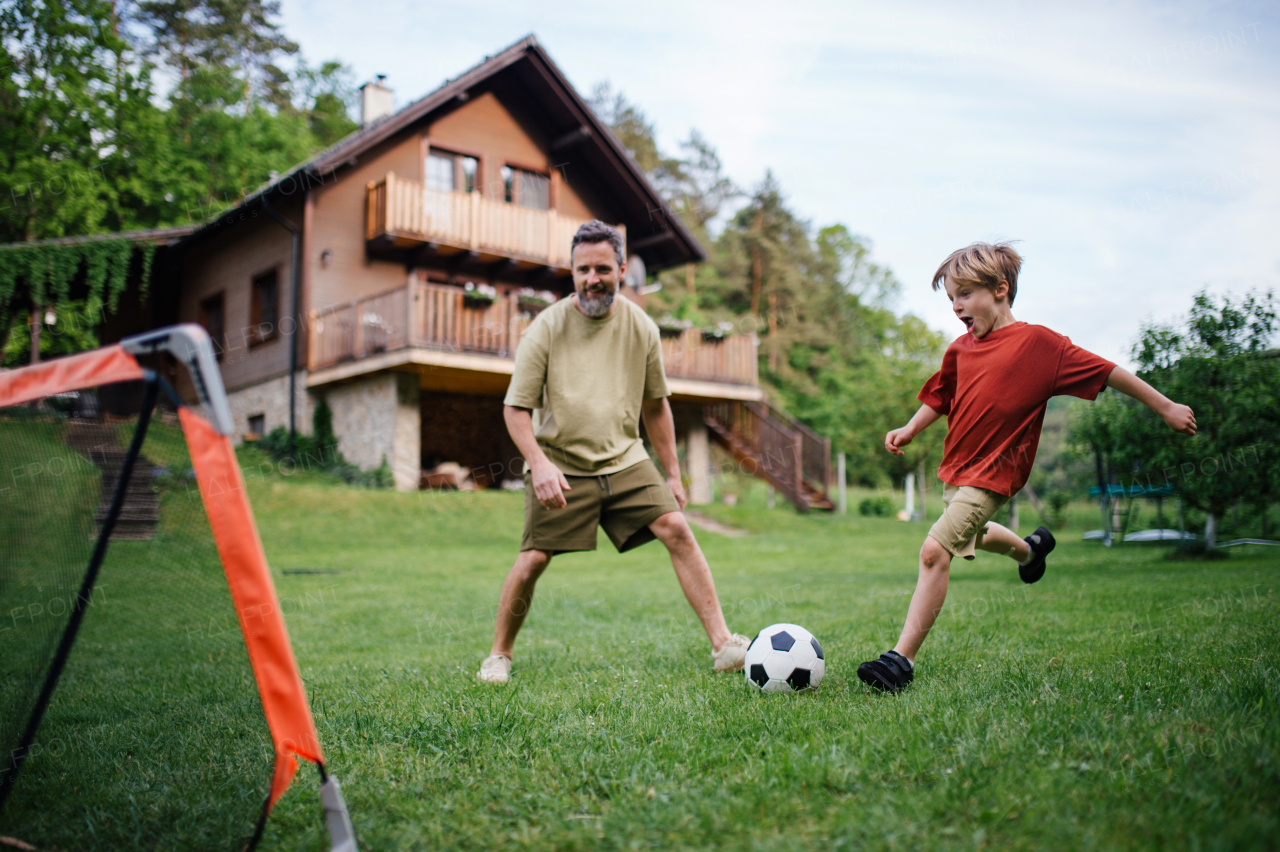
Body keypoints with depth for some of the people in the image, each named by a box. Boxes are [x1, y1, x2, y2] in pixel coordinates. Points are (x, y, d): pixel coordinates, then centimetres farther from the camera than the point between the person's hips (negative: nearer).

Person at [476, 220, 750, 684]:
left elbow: (655, 405, 13)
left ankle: (723, 645, -8)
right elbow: (515, 408, -6)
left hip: (626, 460, 3)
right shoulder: (547, 327, -7)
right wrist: (539, 464, -22)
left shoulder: (641, 327, 3)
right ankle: (499, 654, 16)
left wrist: (672, 473, 12)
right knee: (533, 559, -8)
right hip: (561, 466, -2)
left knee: (677, 529, -12)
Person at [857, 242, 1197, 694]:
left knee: (934, 550, -21)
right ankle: (1030, 548, 64)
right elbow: (941, 397, 18)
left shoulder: (1038, 342, -12)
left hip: (991, 474, -8)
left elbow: (1105, 371, -5)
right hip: (957, 467, 8)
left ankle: (902, 658, -17)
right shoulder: (960, 348, 4)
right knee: (970, 533, 31)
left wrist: (1166, 407, 0)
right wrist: (910, 429, 2)